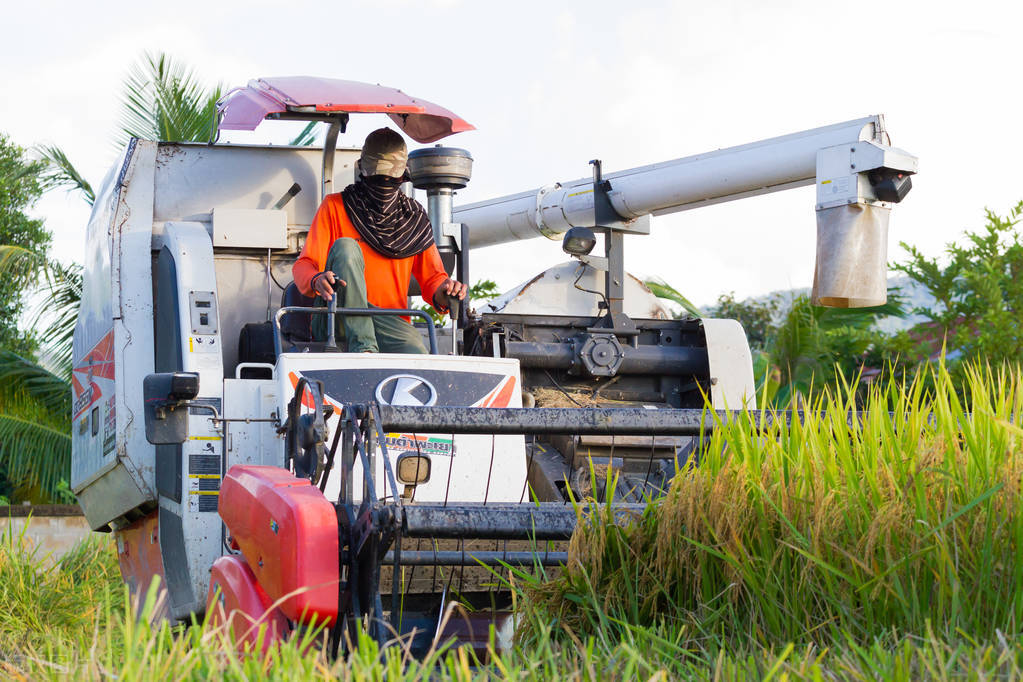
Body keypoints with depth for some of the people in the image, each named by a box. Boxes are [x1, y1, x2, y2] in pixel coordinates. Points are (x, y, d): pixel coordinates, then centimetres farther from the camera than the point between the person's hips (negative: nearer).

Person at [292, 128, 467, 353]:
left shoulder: (414, 218, 16)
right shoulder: (336, 207, 7)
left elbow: (431, 277, 15)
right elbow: (303, 266, 0)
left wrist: (442, 293, -10)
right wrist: (317, 280, -25)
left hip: (391, 324, 0)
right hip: (334, 323, 0)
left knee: (415, 351, -36)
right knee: (345, 246, -28)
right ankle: (363, 347, -36)